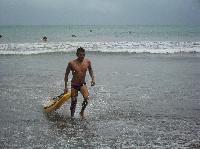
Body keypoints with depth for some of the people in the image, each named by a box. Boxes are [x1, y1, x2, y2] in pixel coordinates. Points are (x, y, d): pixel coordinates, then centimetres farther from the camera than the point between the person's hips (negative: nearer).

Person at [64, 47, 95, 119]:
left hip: (82, 84, 1)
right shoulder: (71, 63, -15)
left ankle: (82, 111, 5)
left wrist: (93, 78, 0)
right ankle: (72, 116, 24)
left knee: (86, 98, -21)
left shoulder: (87, 62, -9)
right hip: (74, 85, -1)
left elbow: (90, 70, 14)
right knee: (73, 102, 2)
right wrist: (66, 87, -3)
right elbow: (66, 74, -2)